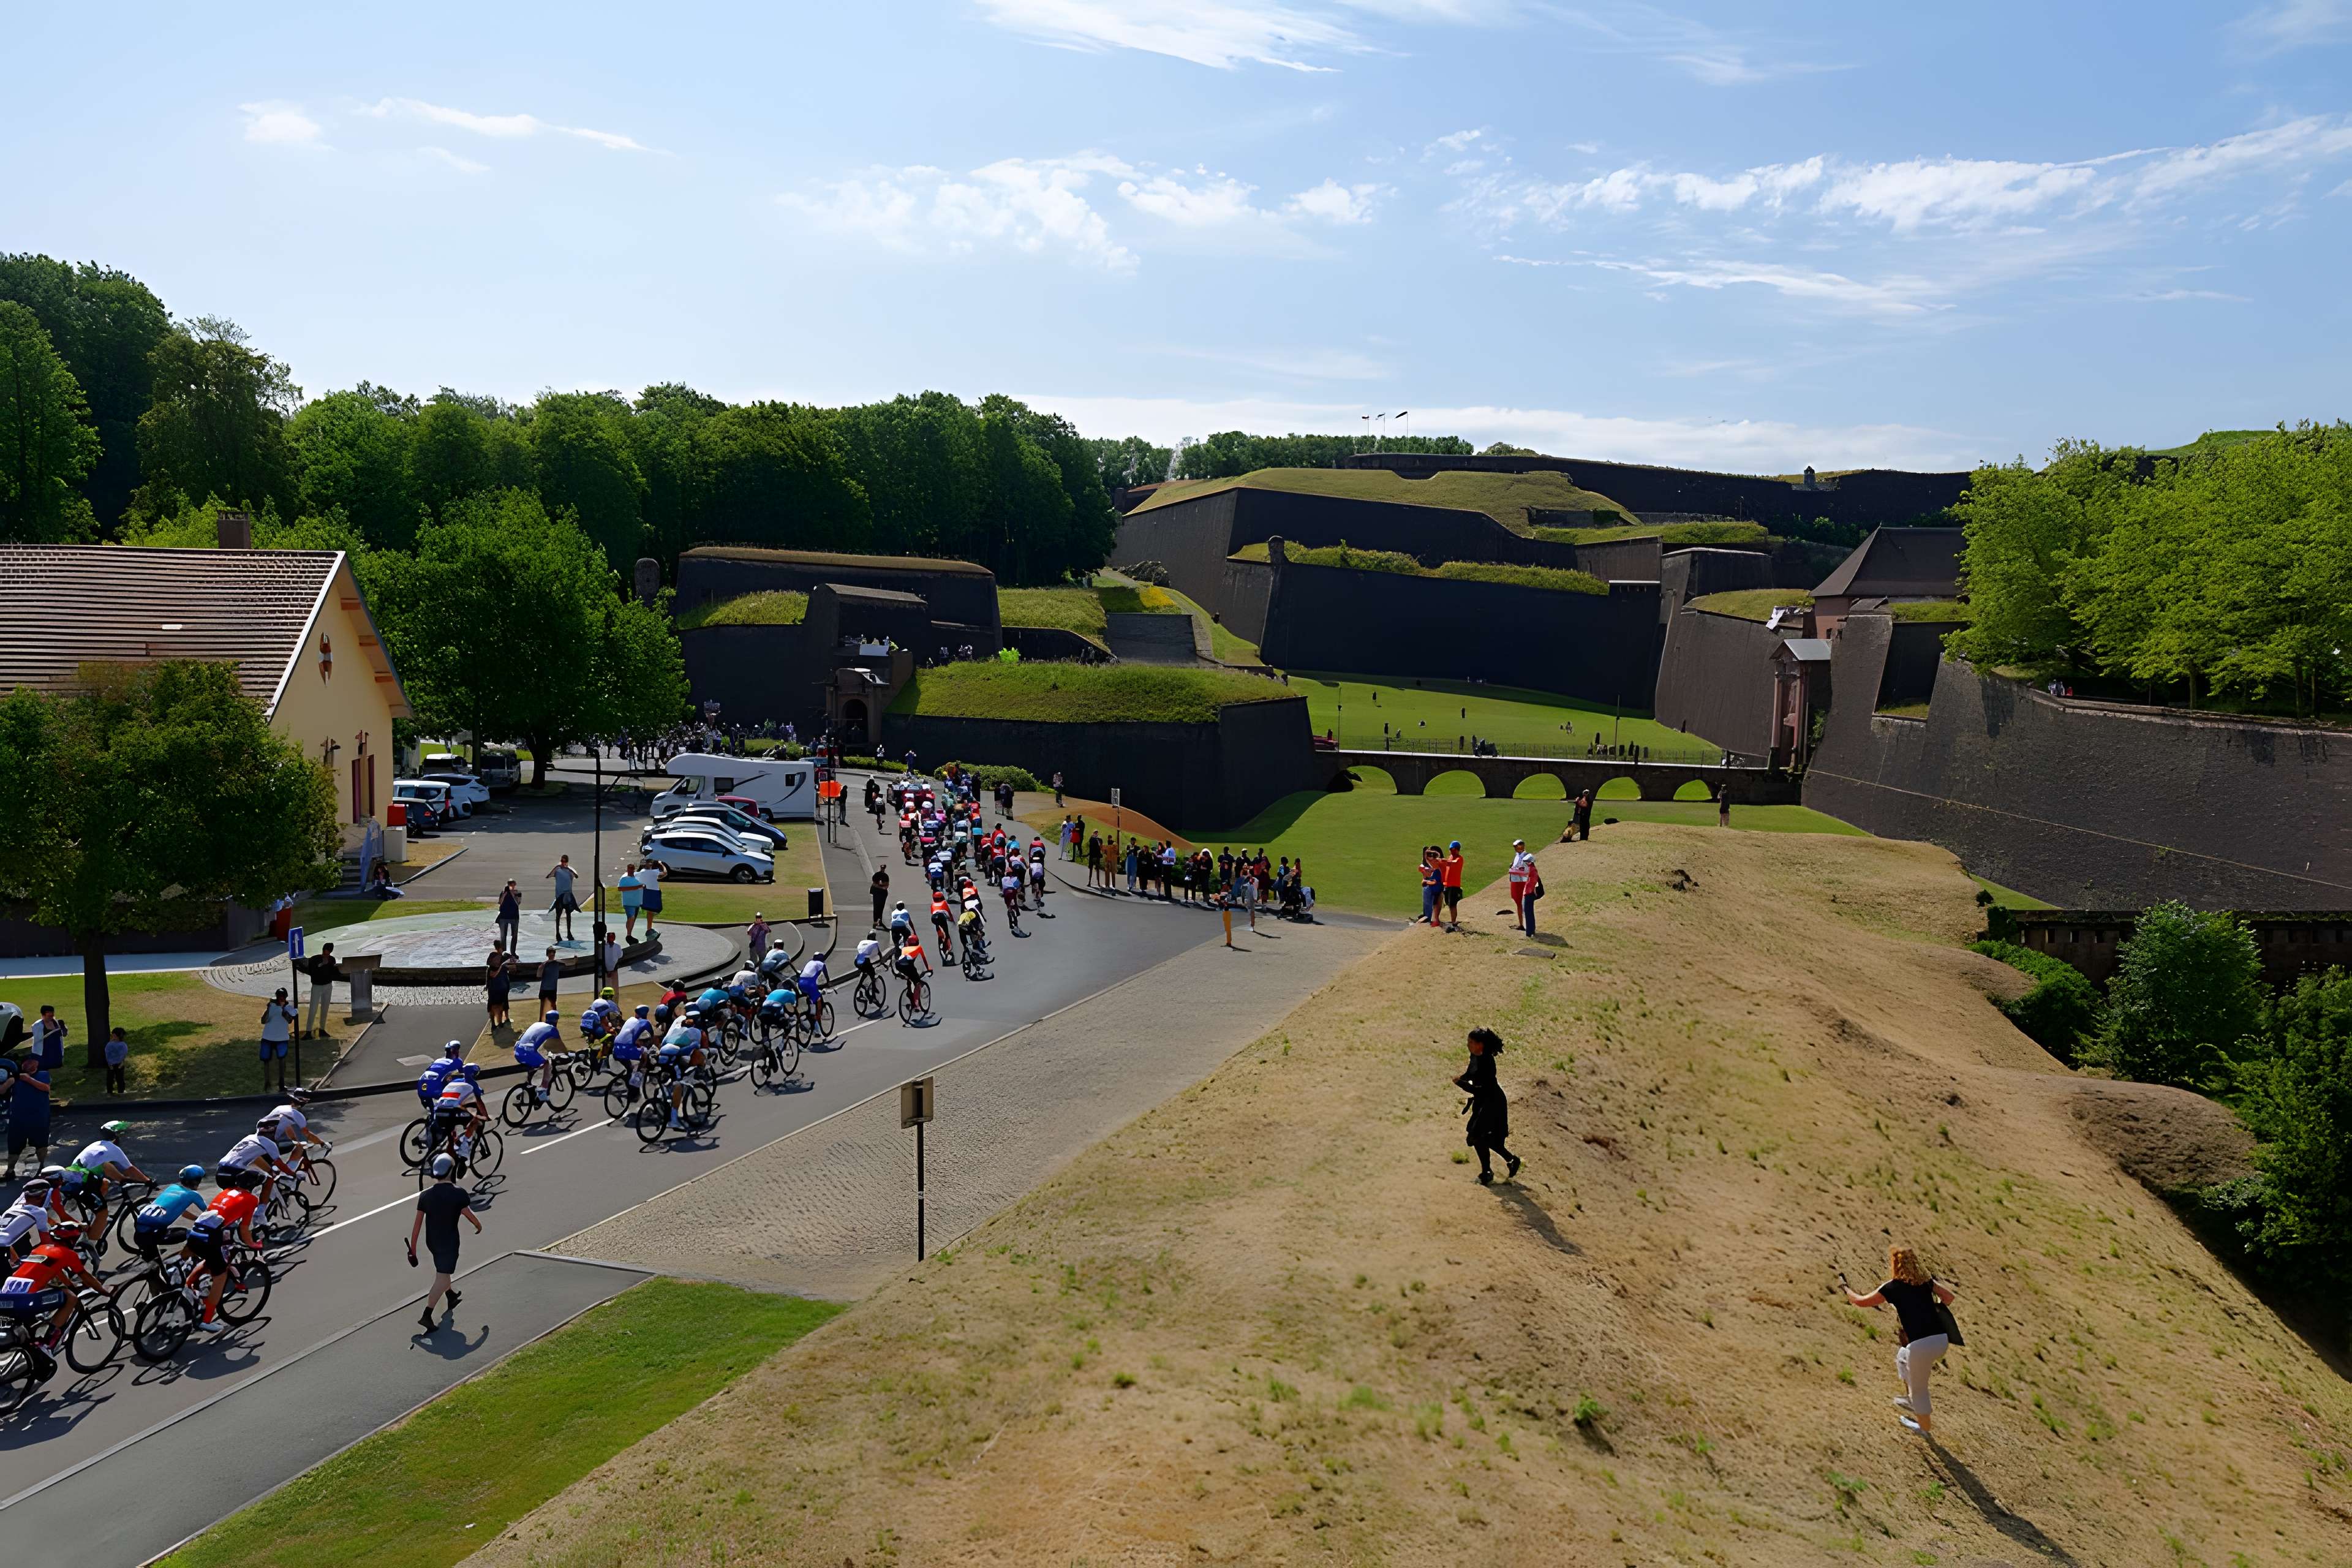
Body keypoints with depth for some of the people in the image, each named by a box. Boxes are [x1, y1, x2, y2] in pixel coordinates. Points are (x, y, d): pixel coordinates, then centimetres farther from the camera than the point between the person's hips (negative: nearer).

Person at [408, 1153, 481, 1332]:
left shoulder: (425, 1195, -2)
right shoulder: (459, 1193, -16)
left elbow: (417, 1224, -1)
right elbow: (470, 1215, -8)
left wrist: (413, 1249, 5)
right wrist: (479, 1226, 14)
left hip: (432, 1242, 6)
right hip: (449, 1242, -6)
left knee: (443, 1272, 29)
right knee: (443, 1278, -5)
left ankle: (452, 1296, 51)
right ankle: (426, 1315, -17)